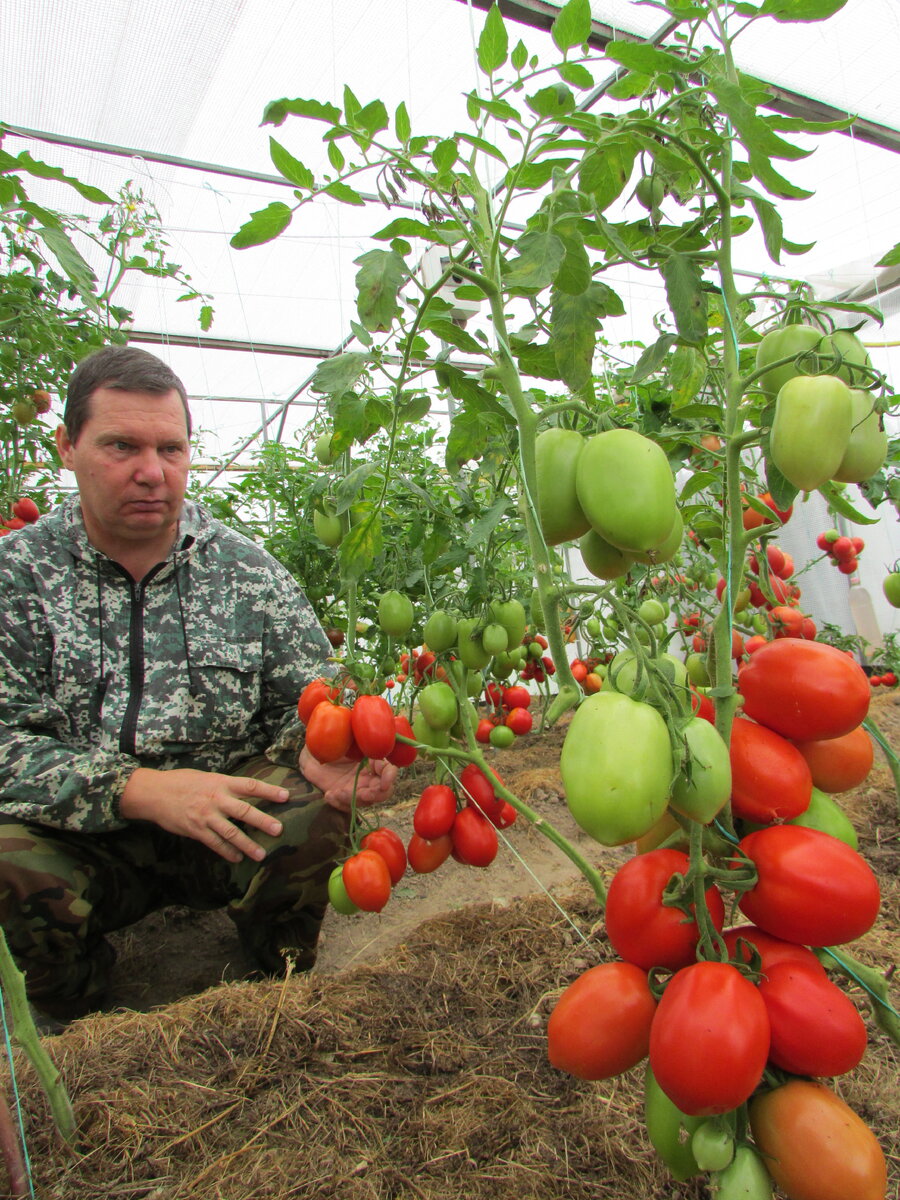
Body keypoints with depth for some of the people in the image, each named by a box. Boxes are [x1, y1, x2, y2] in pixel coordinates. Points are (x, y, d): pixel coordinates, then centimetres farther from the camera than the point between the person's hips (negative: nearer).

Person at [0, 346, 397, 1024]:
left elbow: (306, 703, 1)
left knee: (312, 810, -28)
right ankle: (75, 1026, 6)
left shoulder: (249, 573, 0)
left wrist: (315, 753, -25)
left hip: (224, 835, 1)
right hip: (79, 842, 0)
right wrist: (141, 789, -26)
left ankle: (284, 992, 6)